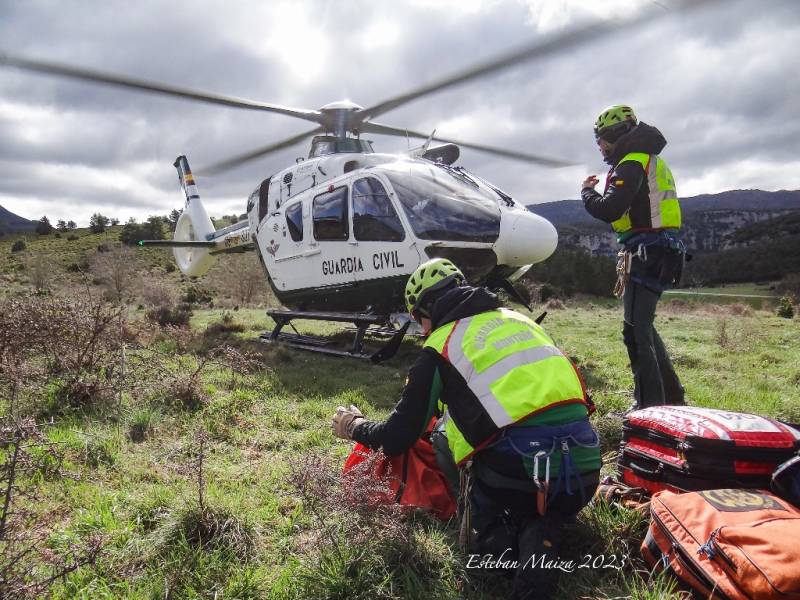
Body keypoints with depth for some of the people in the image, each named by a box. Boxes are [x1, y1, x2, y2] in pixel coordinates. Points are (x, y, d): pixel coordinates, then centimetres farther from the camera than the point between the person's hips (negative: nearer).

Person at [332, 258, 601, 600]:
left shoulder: (440, 347, 3)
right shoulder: (519, 320, 19)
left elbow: (397, 440, 8)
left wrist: (355, 426, 29)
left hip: (516, 477, -4)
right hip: (584, 473, 4)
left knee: (442, 436, 24)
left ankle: (491, 534, 8)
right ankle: (541, 533, 3)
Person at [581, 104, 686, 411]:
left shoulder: (632, 163, -10)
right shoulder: (650, 159, 23)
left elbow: (608, 210, -21)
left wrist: (587, 191, -4)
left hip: (647, 253, -10)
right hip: (658, 251, 10)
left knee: (636, 331, -9)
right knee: (643, 327, 17)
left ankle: (650, 405, -5)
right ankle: (671, 397, 26)